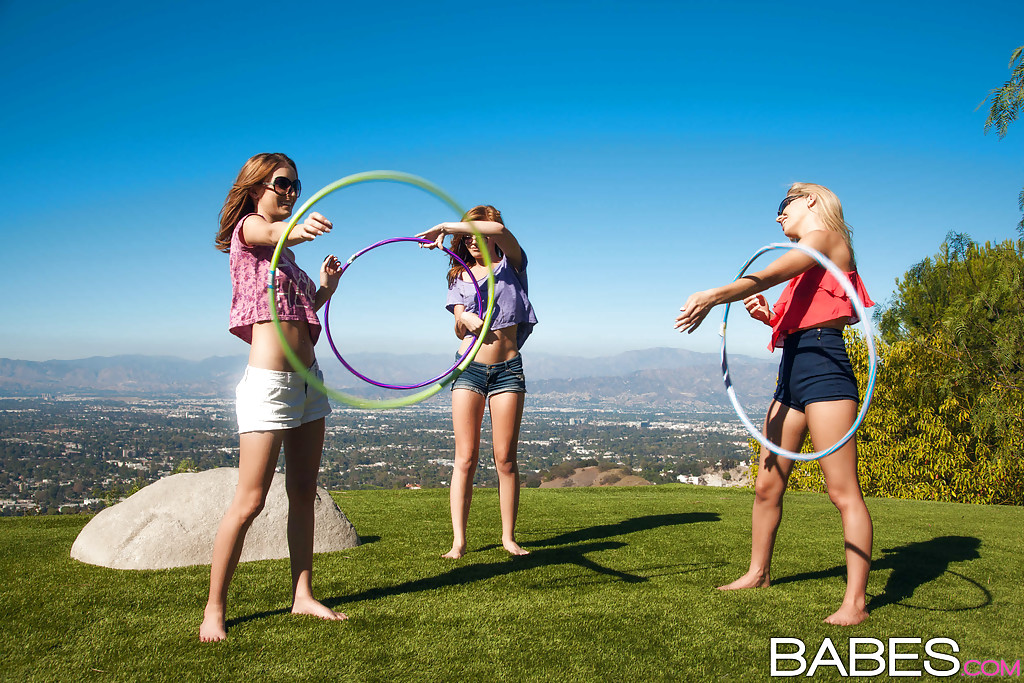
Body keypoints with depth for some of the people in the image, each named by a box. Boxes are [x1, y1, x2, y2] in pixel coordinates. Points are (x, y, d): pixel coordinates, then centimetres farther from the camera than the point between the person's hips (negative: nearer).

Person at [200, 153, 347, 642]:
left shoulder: (284, 247, 20)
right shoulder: (247, 227, -3)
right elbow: (272, 230, -29)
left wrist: (326, 287, 7)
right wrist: (298, 228, -52)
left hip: (307, 379, 8)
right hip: (268, 380, -8)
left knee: (303, 492, 10)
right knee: (249, 501, -6)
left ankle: (303, 595, 20)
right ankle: (214, 610, 6)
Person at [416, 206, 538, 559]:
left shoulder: (511, 265, 5)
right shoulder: (459, 277, 13)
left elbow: (500, 231, -18)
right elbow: (459, 331, 2)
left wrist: (447, 226, -20)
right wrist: (464, 319, -21)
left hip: (507, 369, -1)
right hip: (469, 368, 2)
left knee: (505, 459, 0)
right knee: (465, 458, -4)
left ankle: (508, 536, 10)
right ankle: (458, 540, -2)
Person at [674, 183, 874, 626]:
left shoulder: (827, 237, 0)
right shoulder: (807, 264, 26)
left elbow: (766, 277, -17)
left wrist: (714, 296, -29)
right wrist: (768, 317, 8)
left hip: (823, 364, -9)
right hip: (792, 372, 10)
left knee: (843, 491, -8)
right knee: (767, 484, 12)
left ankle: (855, 601, -2)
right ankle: (758, 572, 27)